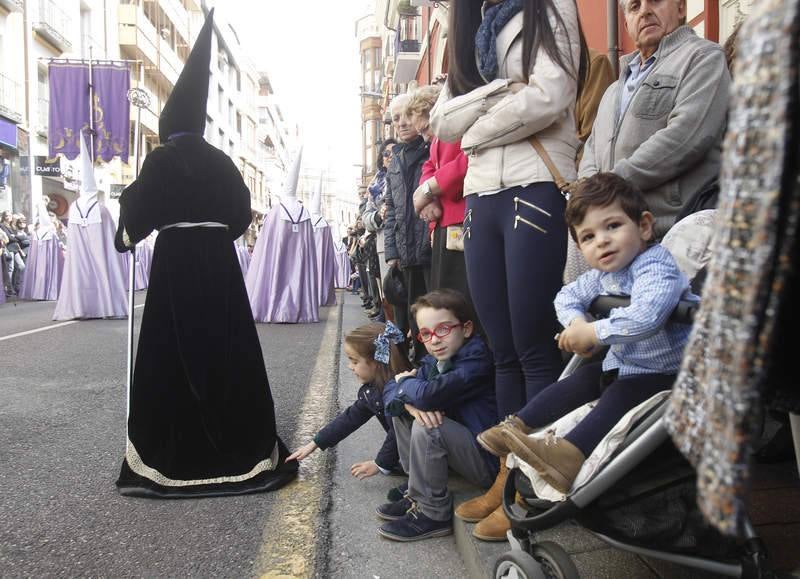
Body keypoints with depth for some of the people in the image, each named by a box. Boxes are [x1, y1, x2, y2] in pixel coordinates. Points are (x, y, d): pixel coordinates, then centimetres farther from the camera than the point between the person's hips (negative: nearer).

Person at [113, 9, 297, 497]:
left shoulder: (161, 159, -3)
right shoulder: (221, 161, 8)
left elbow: (138, 211, -2)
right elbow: (242, 210, 12)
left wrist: (127, 236, 19)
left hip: (175, 258, -4)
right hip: (219, 259, 4)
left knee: (172, 349, 2)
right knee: (226, 346, 8)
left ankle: (169, 454, 6)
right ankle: (242, 449, 13)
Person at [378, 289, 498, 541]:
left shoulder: (476, 361, -24)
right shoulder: (434, 361, 2)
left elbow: (429, 394, -36)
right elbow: (390, 391, 2)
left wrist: (405, 382, -12)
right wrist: (410, 403, -22)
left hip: (490, 462, -9)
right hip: (462, 443, 9)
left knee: (426, 428, -27)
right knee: (401, 411, 5)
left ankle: (433, 514, -8)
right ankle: (417, 494, 10)